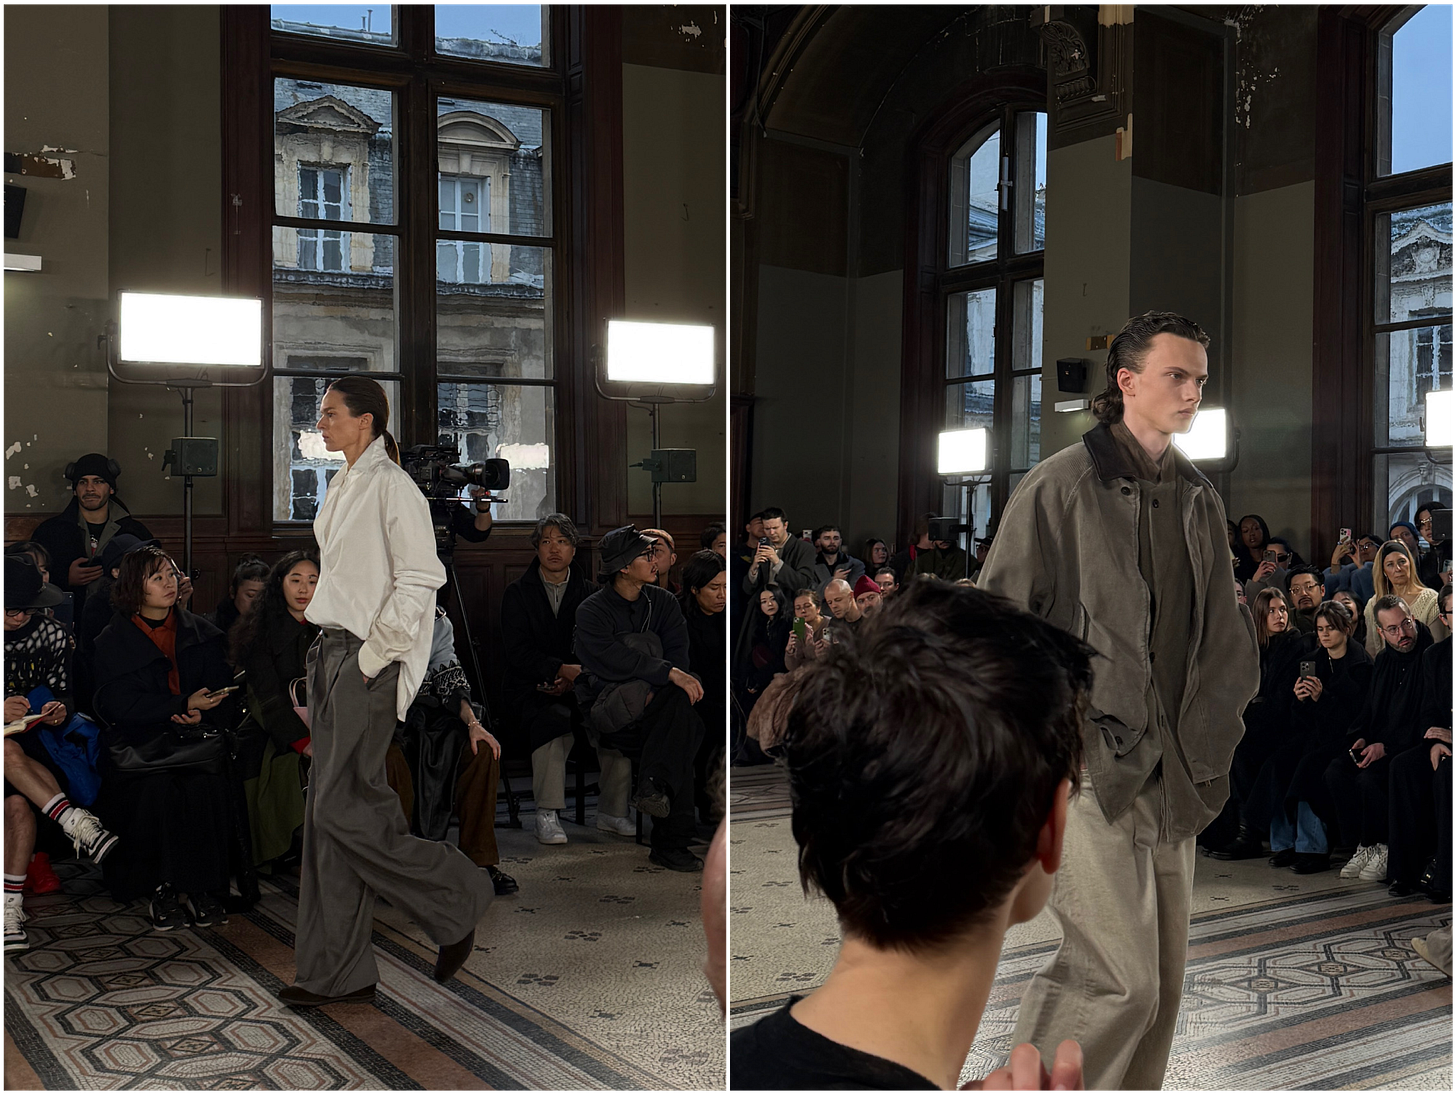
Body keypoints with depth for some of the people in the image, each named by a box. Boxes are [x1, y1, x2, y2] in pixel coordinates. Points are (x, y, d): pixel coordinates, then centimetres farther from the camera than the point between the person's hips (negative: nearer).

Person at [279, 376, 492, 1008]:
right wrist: (329, 652, 16)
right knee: (327, 811, 7)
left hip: (370, 661, -9)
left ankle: (457, 900, 12)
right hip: (330, 651, 9)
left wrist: (373, 656, -16)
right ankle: (338, 973, 14)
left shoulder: (392, 487, -12)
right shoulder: (342, 484, 15)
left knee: (344, 808, -8)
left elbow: (419, 581, -18)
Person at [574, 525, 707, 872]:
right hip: (606, 710, -5)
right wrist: (669, 674, -28)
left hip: (655, 704, 5)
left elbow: (677, 653, 1)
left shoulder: (662, 602, 12)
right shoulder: (592, 611, -4)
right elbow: (616, 660, -20)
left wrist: (656, 692, -18)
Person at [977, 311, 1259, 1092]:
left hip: (1171, 775, 7)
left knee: (1162, 983, 11)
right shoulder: (1058, 486, -7)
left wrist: (1208, 736, 10)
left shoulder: (1200, 500, 13)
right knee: (1120, 978, -10)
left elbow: (1227, 637, 20)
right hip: (1083, 765, -7)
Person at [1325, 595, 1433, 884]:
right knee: (1335, 771, -15)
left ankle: (1386, 850, -10)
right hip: (1377, 748, 8)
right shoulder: (1383, 660, 15)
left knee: (1370, 776, -30)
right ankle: (1364, 846, -6)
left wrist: (1386, 747, -19)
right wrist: (1361, 738, 2)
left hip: (1413, 749, -7)